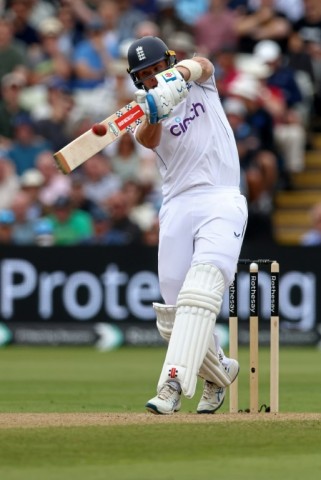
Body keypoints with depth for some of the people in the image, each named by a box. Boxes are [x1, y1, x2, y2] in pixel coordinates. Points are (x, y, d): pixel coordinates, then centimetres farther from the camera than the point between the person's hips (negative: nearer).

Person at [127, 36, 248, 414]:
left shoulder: (201, 84, 11)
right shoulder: (144, 119, 11)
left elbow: (199, 64, -13)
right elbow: (148, 139, -13)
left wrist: (180, 74, -37)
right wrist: (154, 113, -36)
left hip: (221, 202, -3)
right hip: (176, 209, 3)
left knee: (199, 293, -22)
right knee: (173, 312, 0)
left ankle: (173, 383, -35)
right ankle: (220, 372, 26)